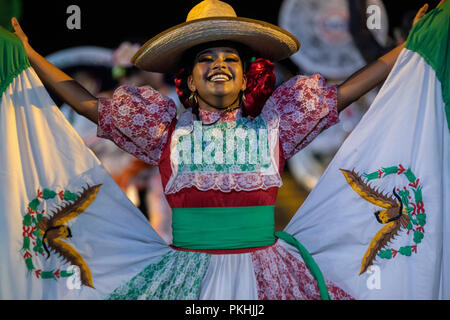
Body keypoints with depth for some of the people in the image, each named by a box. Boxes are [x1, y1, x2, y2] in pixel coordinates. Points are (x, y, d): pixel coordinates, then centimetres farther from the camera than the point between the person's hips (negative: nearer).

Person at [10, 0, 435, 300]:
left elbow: (347, 90, 10)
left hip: (264, 273, 1)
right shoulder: (167, 127, 7)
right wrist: (28, 52, 12)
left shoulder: (273, 121, 8)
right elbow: (86, 103, 12)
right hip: (188, 274, 0)